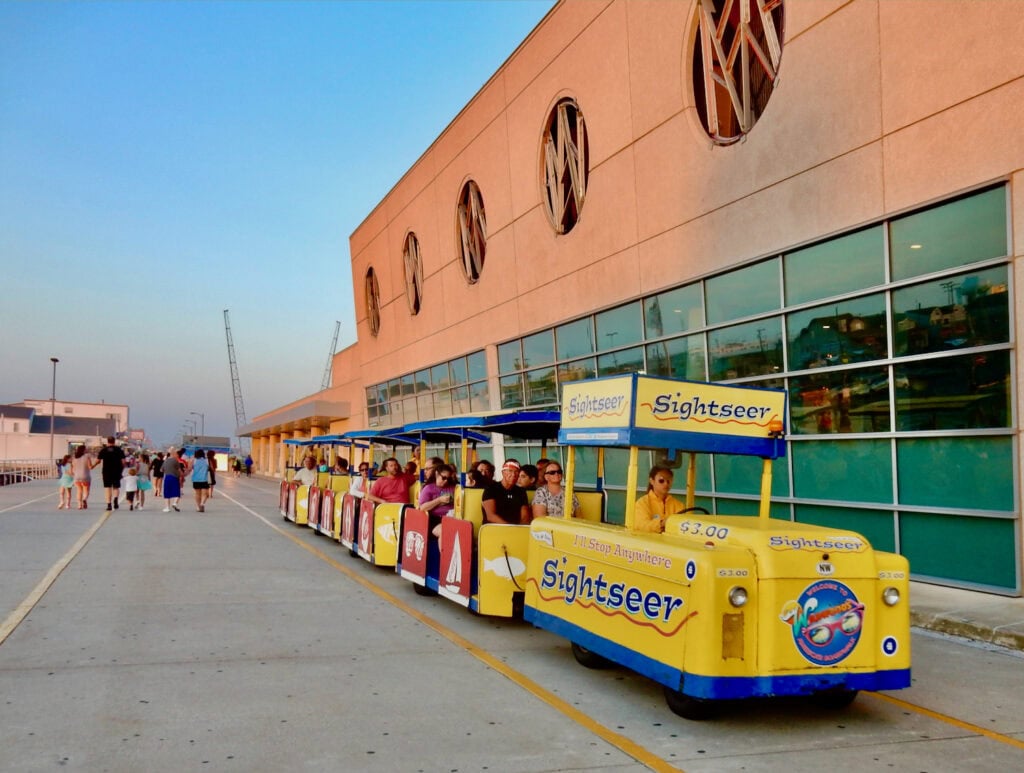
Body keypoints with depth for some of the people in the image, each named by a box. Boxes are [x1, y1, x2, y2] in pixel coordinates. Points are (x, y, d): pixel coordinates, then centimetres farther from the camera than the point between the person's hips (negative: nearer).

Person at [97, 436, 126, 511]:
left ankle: (109, 504, -1)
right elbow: (123, 461, 0)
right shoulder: (119, 449, 3)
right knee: (116, 487, 11)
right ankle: (115, 498, -18)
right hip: (117, 471, 0)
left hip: (106, 471, 0)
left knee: (107, 488, 5)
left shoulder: (103, 450, 2)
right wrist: (122, 470, 10)